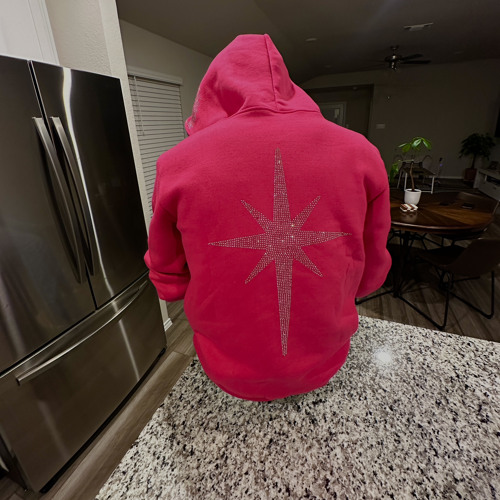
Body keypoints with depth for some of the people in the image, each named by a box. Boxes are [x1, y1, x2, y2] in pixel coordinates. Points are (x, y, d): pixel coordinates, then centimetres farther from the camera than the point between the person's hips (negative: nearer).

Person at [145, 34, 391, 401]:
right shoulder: (360, 153, -15)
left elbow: (169, 282, -5)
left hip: (231, 372, 0)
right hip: (325, 364, 2)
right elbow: (371, 276, -3)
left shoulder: (179, 164, -19)